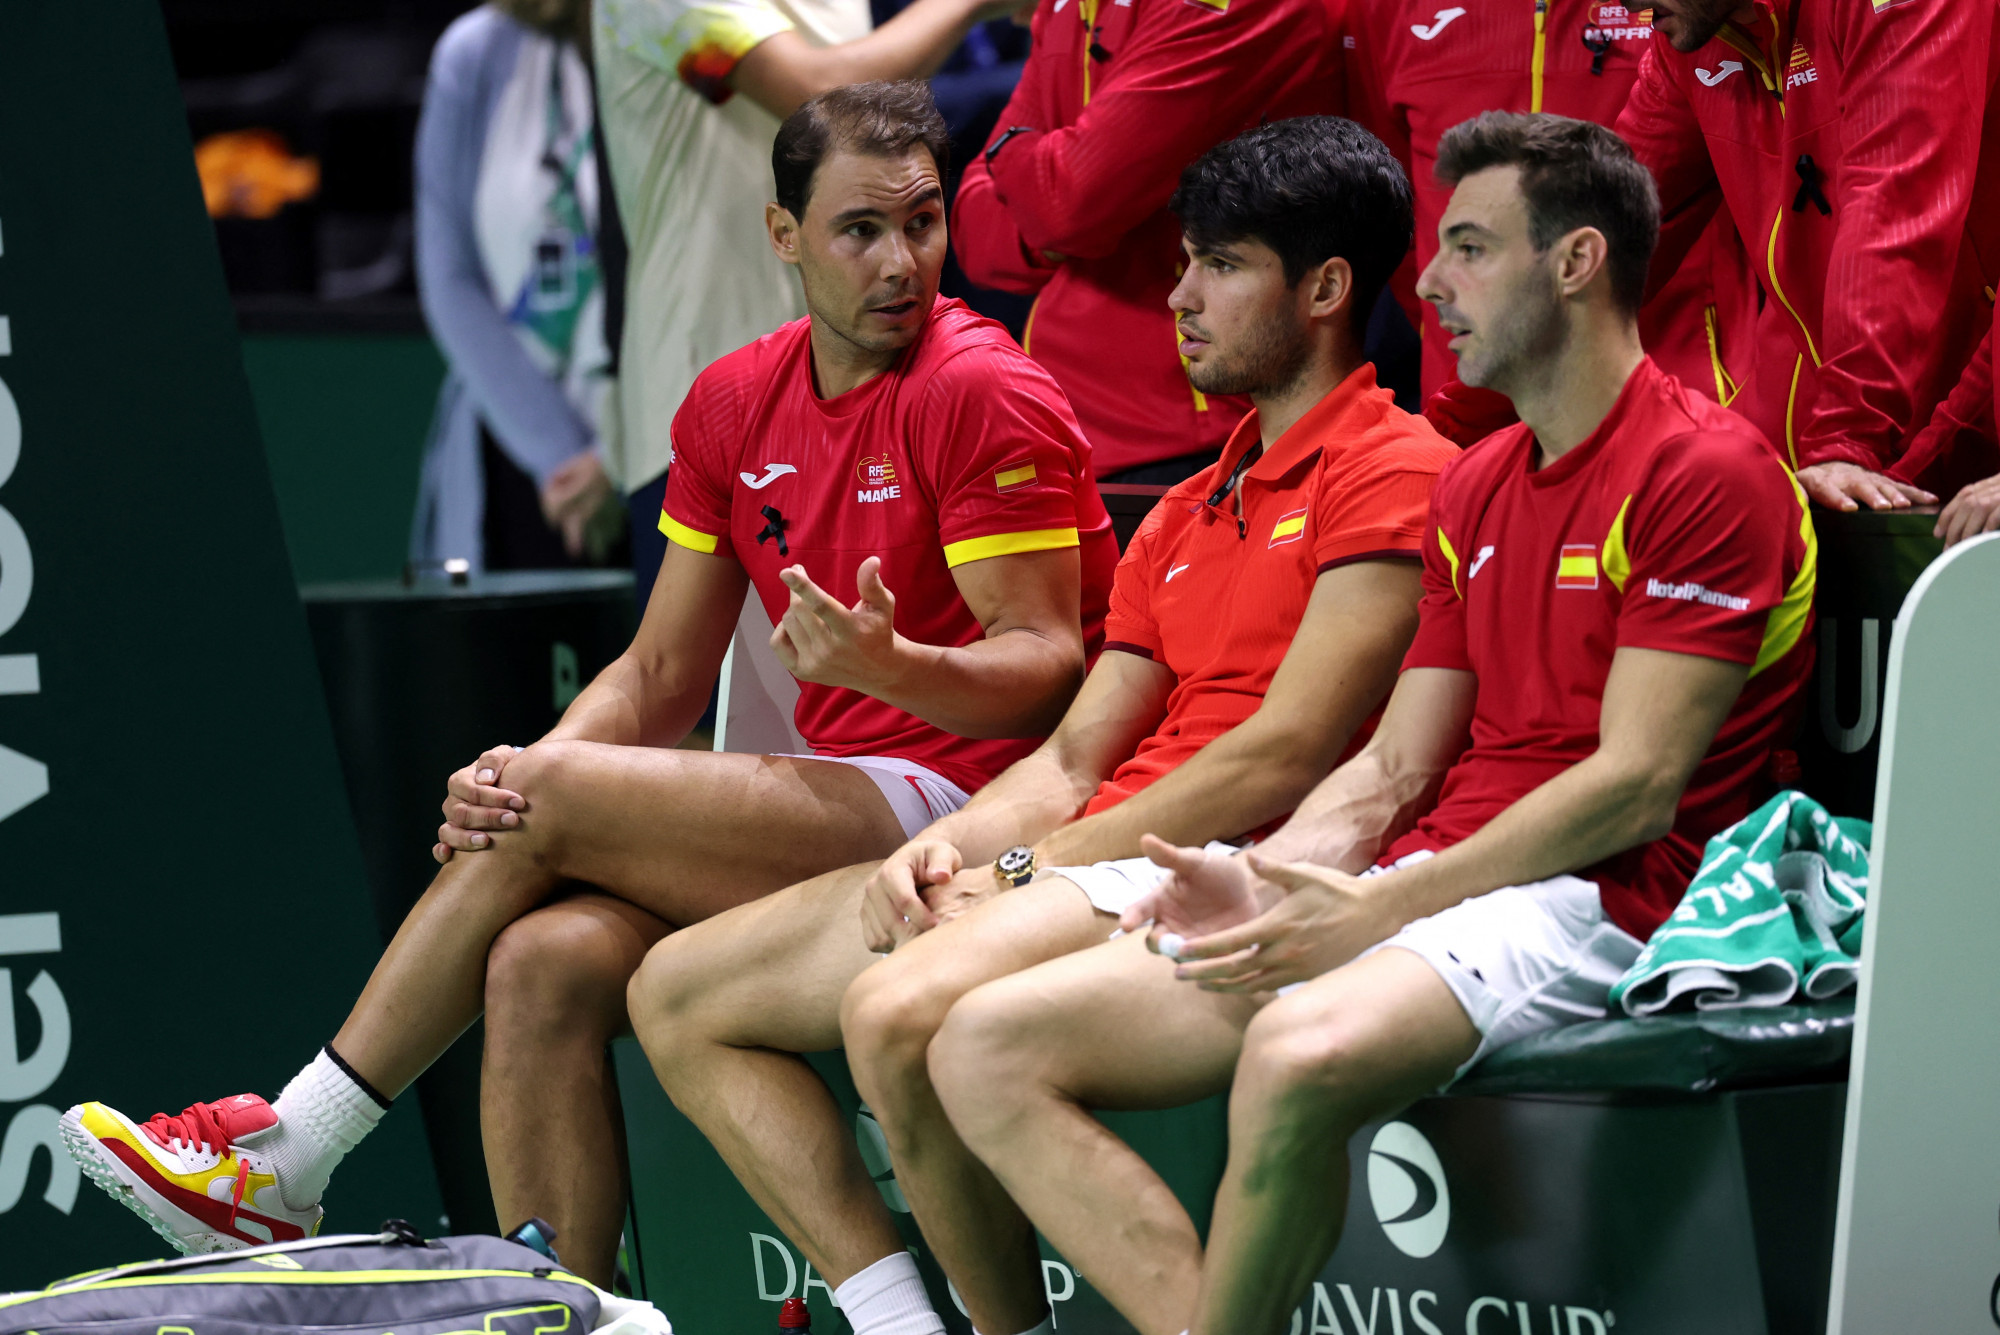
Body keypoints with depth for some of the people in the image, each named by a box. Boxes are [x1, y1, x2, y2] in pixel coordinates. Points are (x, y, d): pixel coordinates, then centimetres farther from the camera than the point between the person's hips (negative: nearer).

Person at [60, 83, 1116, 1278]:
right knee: (540, 962, -18)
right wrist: (518, 782, -5)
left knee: (558, 793, -15)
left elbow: (1046, 665, -13)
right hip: (838, 810, 7)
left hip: (965, 806, -7)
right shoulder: (735, 404, 13)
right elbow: (660, 677, 14)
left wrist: (892, 665, -33)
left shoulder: (981, 392, -9)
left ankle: (284, 1161, -3)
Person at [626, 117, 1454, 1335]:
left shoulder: (1390, 473, -5)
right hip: (1087, 857, 10)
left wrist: (1029, 868, -9)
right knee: (679, 989, 3)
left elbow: (1283, 759, -13)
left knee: (902, 1010, -35)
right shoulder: (1185, 515, 25)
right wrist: (944, 848, -2)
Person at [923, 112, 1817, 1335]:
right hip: (1416, 889, 9)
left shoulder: (1707, 472, -5)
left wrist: (1376, 910, -15)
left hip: (1580, 905, -9)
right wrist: (1256, 883, -1)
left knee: (1300, 1053, -41)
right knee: (988, 1048, -9)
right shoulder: (1476, 486, 23)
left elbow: (1636, 787, -12)